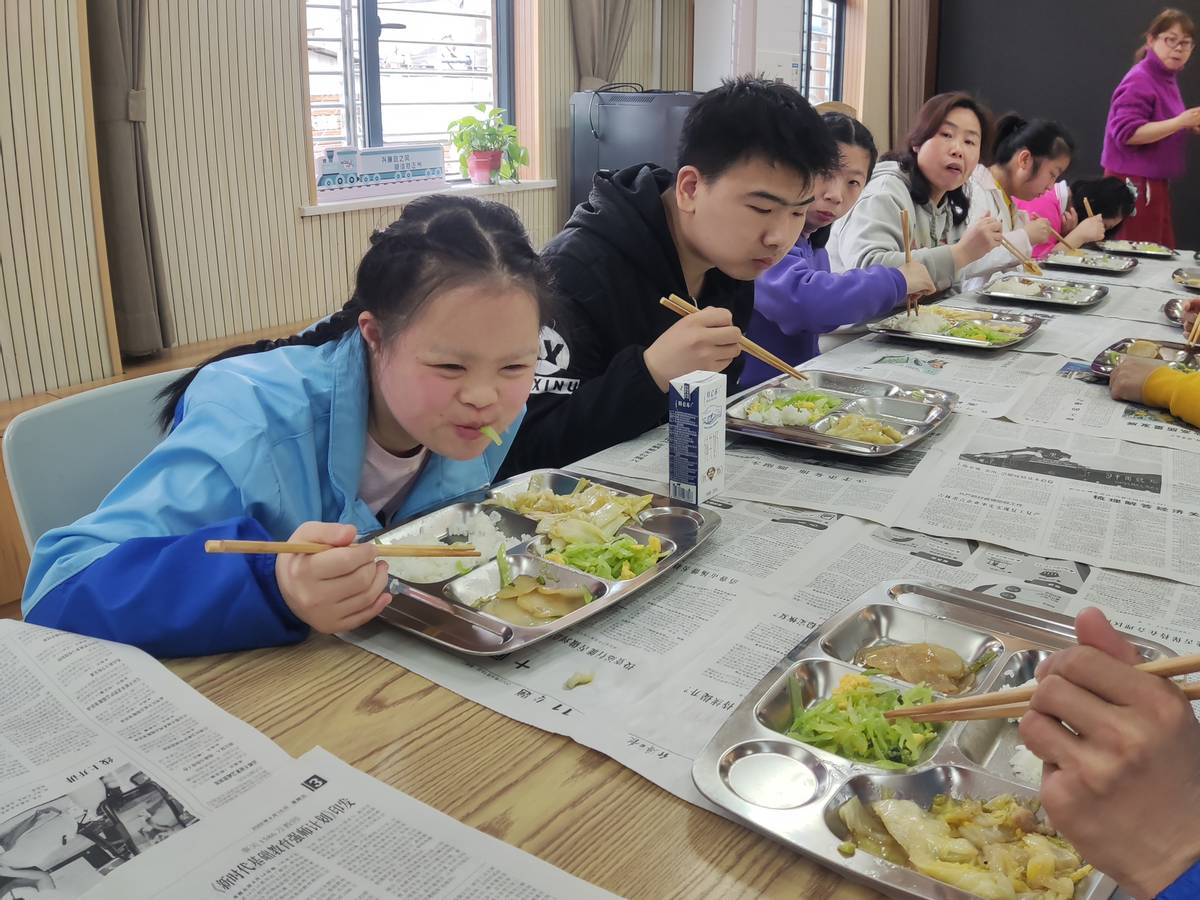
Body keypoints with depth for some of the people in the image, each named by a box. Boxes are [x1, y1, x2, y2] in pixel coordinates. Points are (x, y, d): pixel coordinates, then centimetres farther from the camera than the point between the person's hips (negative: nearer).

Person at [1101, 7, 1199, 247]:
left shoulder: (1166, 78, 13)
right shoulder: (1140, 81, -15)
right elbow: (1126, 133, -24)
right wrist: (1179, 122, -26)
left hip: (1154, 182, 10)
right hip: (1134, 183, -10)